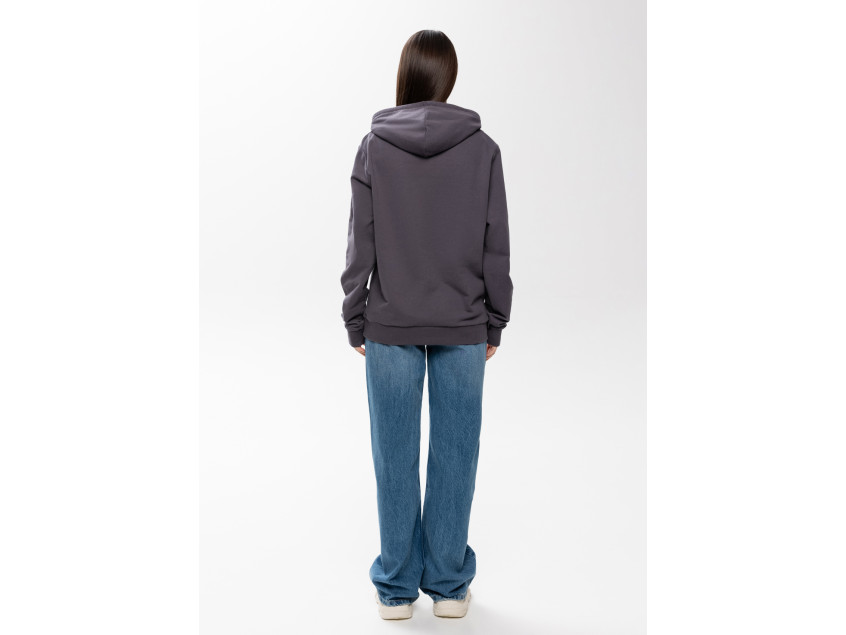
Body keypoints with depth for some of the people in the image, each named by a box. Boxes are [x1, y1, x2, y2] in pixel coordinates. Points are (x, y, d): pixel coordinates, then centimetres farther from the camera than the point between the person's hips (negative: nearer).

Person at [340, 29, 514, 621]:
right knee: (454, 454, 9)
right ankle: (449, 584, 20)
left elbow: (360, 244, -2)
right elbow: (496, 246, -1)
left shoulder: (374, 146, -4)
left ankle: (397, 587, 19)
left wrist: (356, 322, 6)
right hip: (463, 328, 0)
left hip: (391, 327, 0)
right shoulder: (482, 148, -4)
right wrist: (494, 323, 8)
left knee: (396, 457, 8)